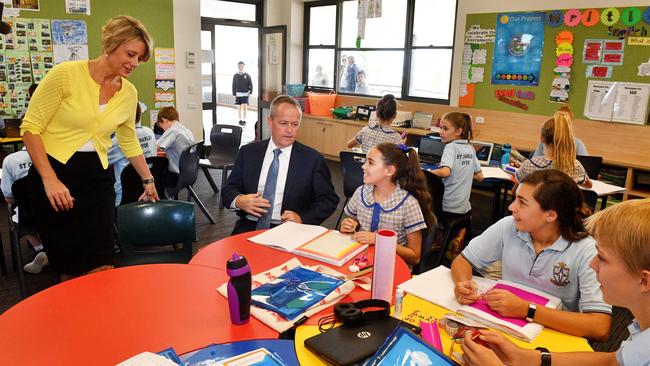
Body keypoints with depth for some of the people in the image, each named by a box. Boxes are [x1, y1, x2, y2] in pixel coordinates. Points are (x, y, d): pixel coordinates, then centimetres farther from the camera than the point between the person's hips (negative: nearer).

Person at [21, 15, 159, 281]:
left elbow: (129, 142, 18)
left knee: (102, 270, -4)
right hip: (54, 173, -3)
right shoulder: (66, 74, -10)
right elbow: (31, 127, -8)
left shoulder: (129, 93, 4)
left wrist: (148, 180, 24)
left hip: (97, 177, 3)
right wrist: (50, 179, -16)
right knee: (69, 272, 5)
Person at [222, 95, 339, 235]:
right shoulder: (248, 152, 10)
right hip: (249, 227, 2)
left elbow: (329, 199, 4)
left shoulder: (313, 159, 2)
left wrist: (302, 219, -12)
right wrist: (239, 201, -11)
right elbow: (228, 190, 12)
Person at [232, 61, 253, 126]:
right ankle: (240, 120, 17)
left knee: (245, 107, -7)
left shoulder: (247, 75, -2)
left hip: (245, 93, -1)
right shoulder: (235, 76, 1)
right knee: (240, 107, 8)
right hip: (238, 94, 1)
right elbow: (234, 86, 5)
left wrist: (250, 92, -7)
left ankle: (244, 120, 0)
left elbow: (251, 84, 2)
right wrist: (234, 94, 1)